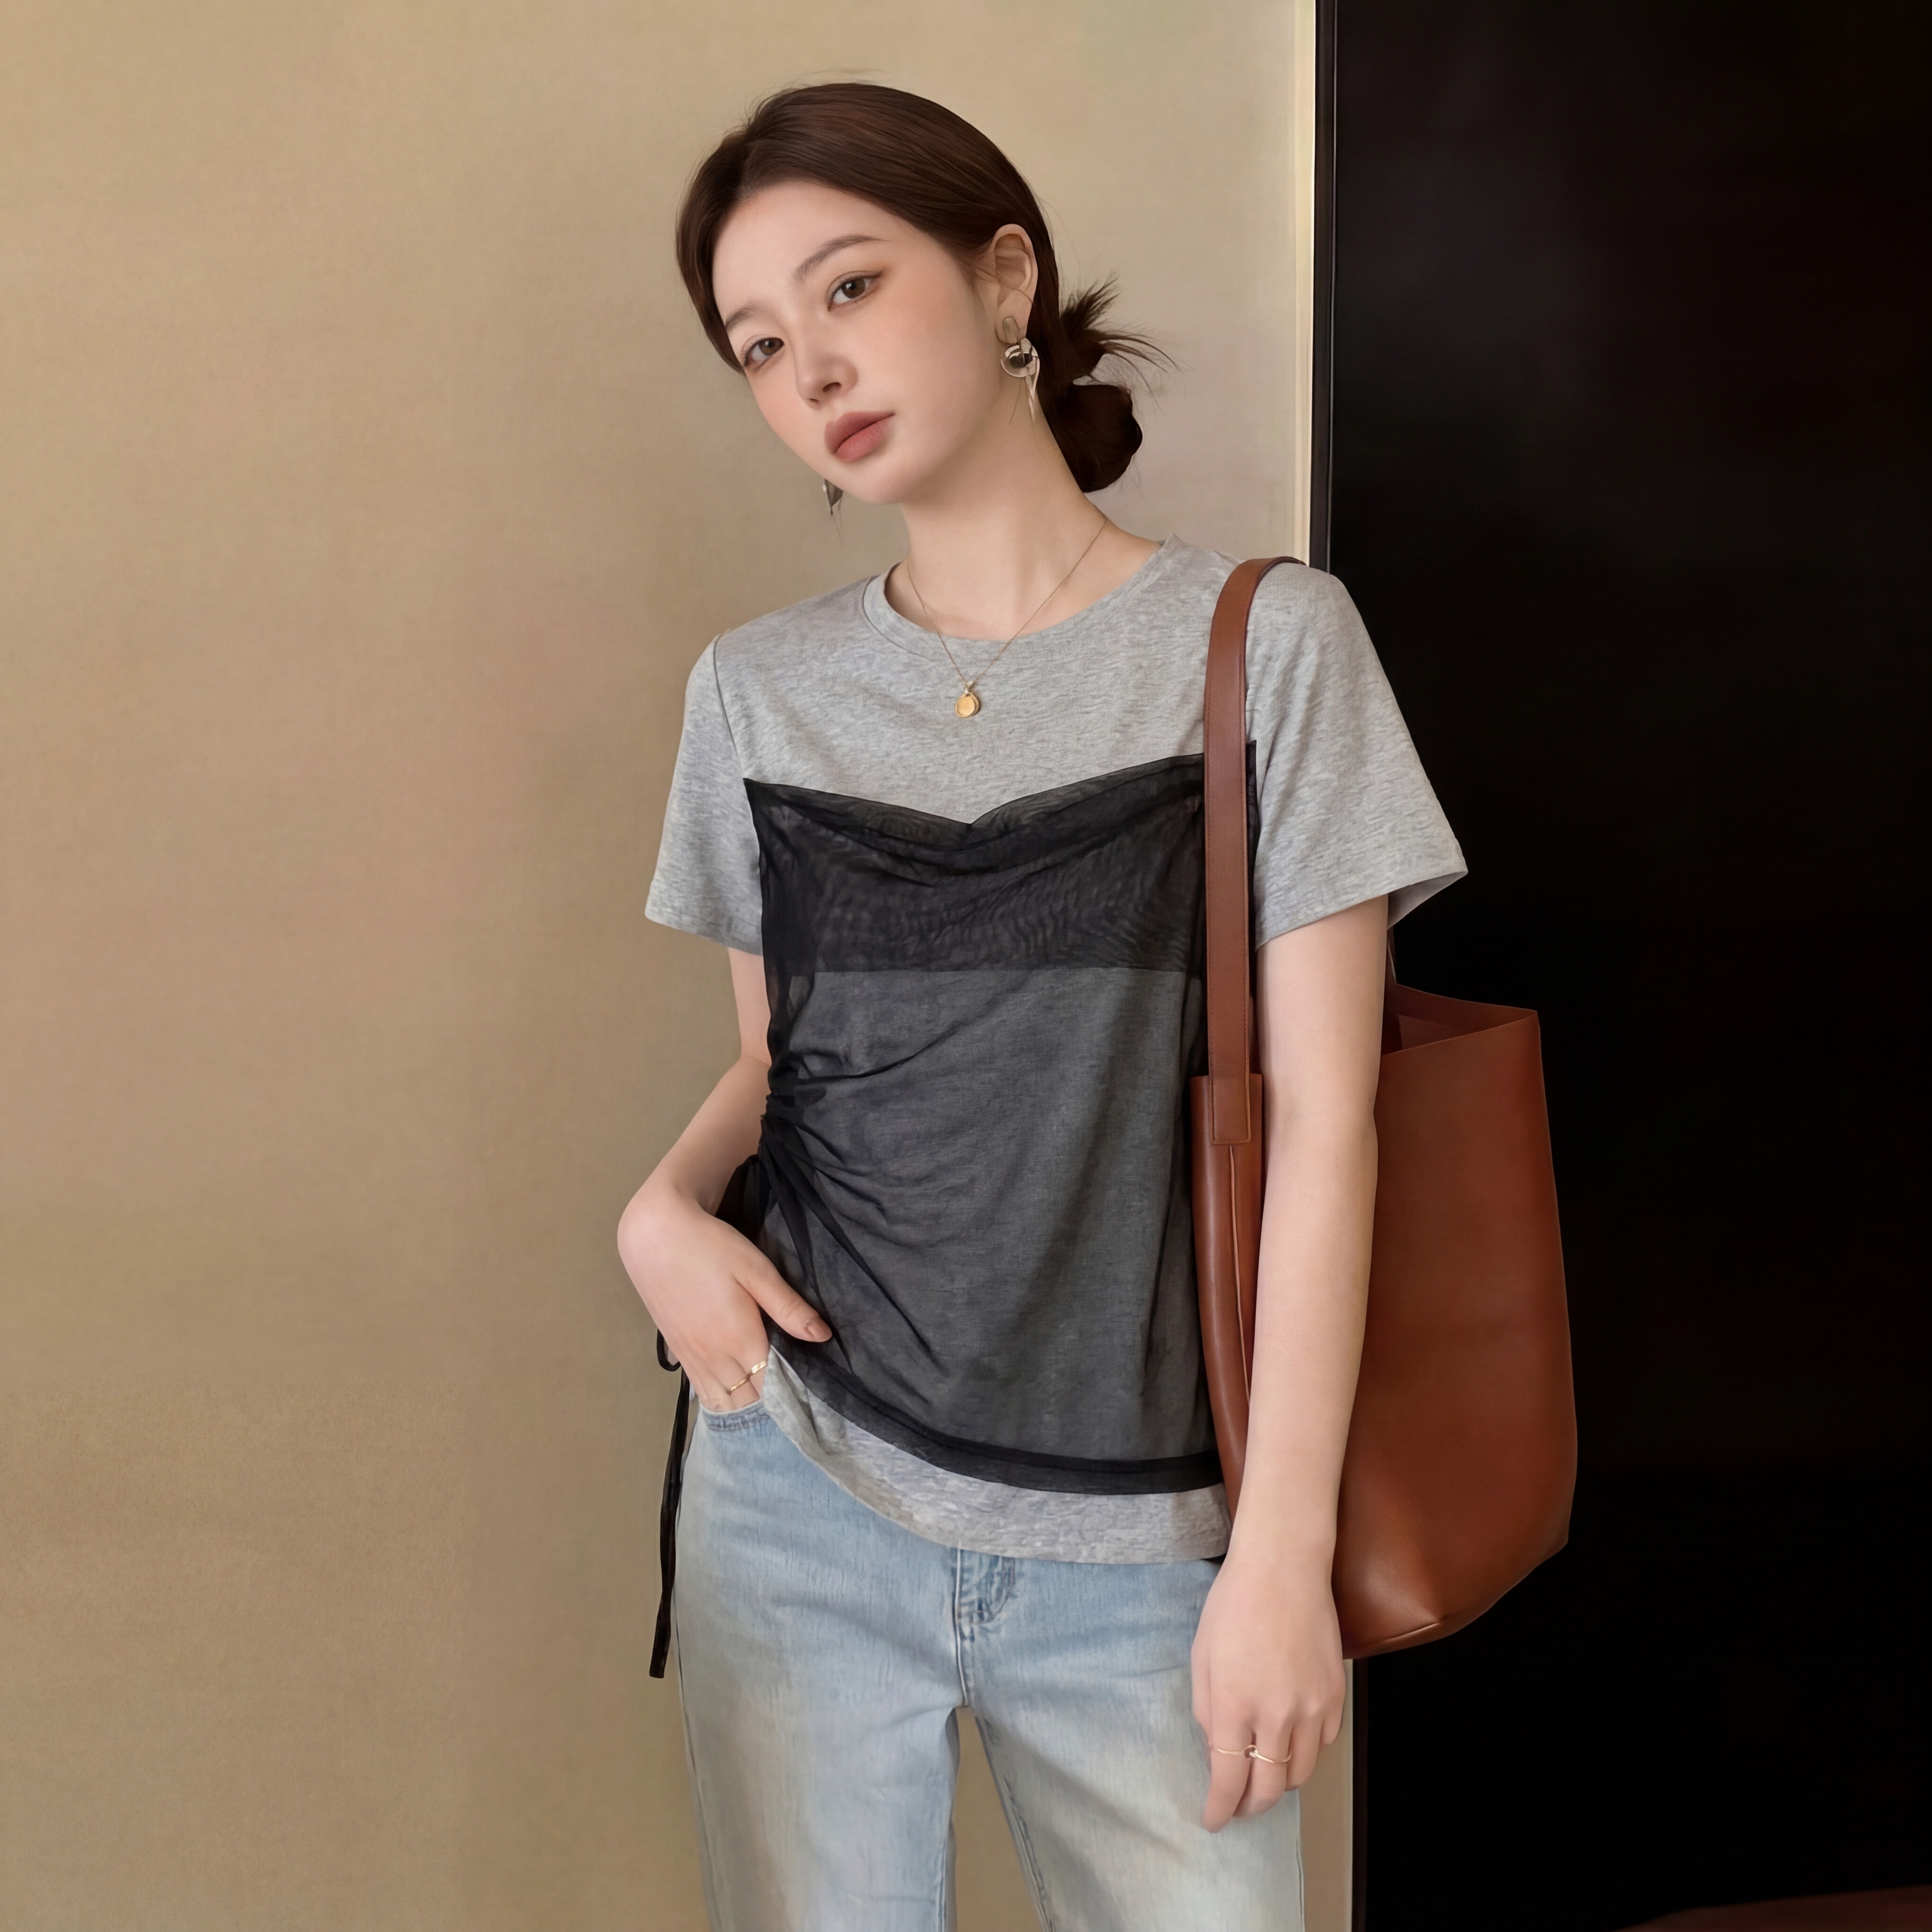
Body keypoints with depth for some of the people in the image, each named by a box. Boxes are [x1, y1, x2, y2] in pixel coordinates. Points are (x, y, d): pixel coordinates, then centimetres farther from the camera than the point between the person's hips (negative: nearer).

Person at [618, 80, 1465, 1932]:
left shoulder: (1264, 642, -5)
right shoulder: (757, 690, 5)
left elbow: (1321, 1111, -7)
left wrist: (1284, 1543, -10)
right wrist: (665, 1205, -7)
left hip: (1141, 1535, -2)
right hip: (798, 1498, 3)